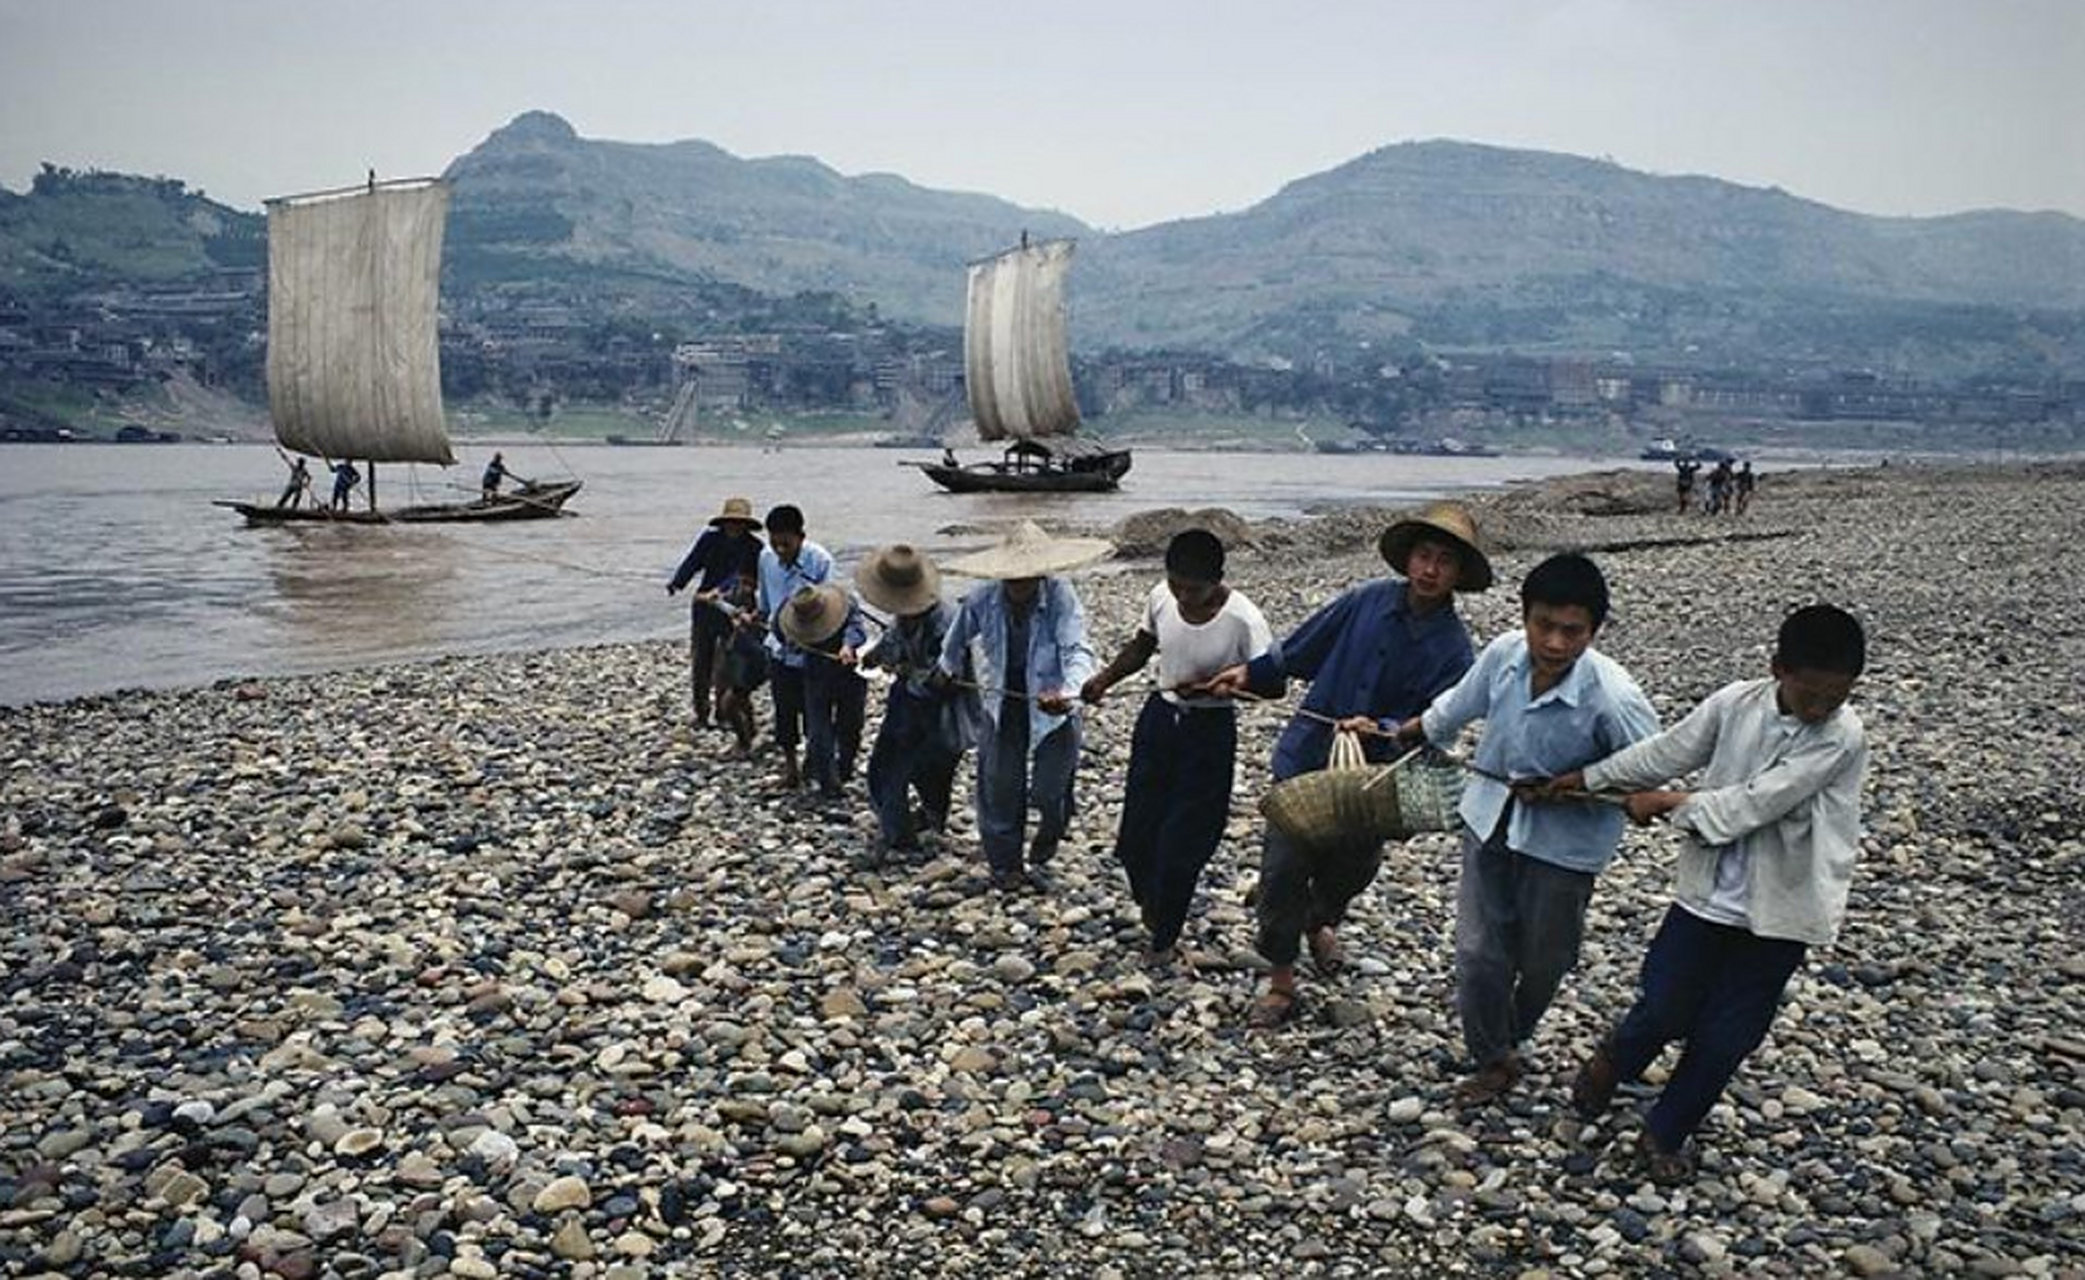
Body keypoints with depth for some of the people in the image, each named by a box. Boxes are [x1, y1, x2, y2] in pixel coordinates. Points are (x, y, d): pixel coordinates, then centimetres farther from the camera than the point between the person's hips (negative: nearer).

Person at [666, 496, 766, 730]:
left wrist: (719, 592, -36)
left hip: (734, 610, -2)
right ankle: (701, 714, 16)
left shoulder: (754, 548, -7)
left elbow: (742, 576, -20)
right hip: (704, 607, 2)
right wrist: (676, 583, -26)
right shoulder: (710, 539, 1)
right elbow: (692, 562, -8)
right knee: (700, 661, 6)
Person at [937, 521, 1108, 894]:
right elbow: (958, 639, 8)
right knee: (1000, 791, 9)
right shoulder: (982, 601, -14)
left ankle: (1040, 860, 30)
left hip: (1052, 709, -2)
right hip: (1003, 705, 3)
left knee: (1050, 794, 2)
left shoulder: (1061, 596, -24)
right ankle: (1005, 866, 30)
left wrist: (1067, 690, -52)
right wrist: (949, 669, 25)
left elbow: (1077, 650, -33)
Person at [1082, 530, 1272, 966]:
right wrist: (1105, 679, -8)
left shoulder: (1243, 620, -24)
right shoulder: (1161, 598, -9)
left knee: (1181, 843, 1)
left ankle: (1163, 938, 24)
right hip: (1159, 717, 5)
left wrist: (1212, 685, -29)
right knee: (1135, 833, 9)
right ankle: (1150, 902, 41)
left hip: (1209, 732, -4)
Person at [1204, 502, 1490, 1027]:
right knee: (1282, 870, -3)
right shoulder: (1369, 600, -7)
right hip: (1305, 756, 0)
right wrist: (1251, 673, 5)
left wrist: (1380, 729, -32)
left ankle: (1320, 921, 56)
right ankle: (1281, 984, 14)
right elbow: (1302, 648, 6)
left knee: (1350, 868, 20)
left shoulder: (1452, 649, -11)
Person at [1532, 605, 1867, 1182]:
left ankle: (1666, 1133, 30)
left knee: (1724, 1041, 8)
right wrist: (1583, 778, 11)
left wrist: (1667, 804, -10)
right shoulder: (1736, 702, -7)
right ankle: (1612, 1059, 38)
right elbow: (1665, 753, 5)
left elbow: (1752, 805, -21)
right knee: (1665, 1010, 5)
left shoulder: (1842, 737, -18)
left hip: (1777, 914, -2)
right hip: (1707, 892, 2)